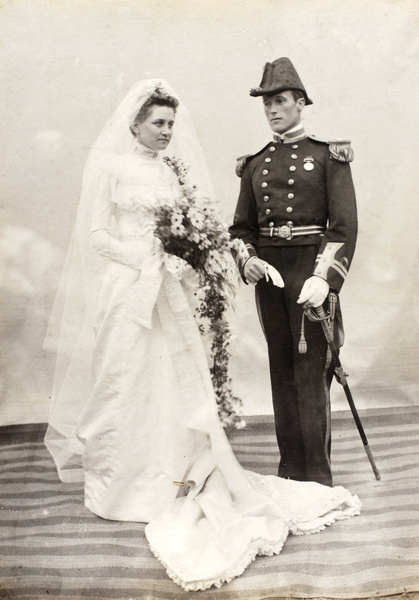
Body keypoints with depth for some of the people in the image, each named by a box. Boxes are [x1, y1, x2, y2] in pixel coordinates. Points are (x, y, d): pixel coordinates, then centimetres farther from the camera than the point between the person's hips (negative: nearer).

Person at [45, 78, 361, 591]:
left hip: (167, 293, 5)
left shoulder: (172, 170, 13)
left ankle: (177, 471, 16)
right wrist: (147, 260, -15)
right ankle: (118, 481, 18)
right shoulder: (108, 165, -2)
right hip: (126, 290, -5)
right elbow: (95, 235, -8)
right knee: (127, 381, 2)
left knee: (179, 380, 4)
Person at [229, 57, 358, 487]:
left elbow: (344, 226, -7)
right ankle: (290, 470, 22)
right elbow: (242, 226, 15)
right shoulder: (255, 164, 13)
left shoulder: (328, 156, 0)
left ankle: (317, 476, 7)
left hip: (311, 270, -4)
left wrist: (324, 278, -19)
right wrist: (247, 259, -5)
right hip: (268, 274, 5)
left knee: (311, 372, -5)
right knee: (281, 371, 10)